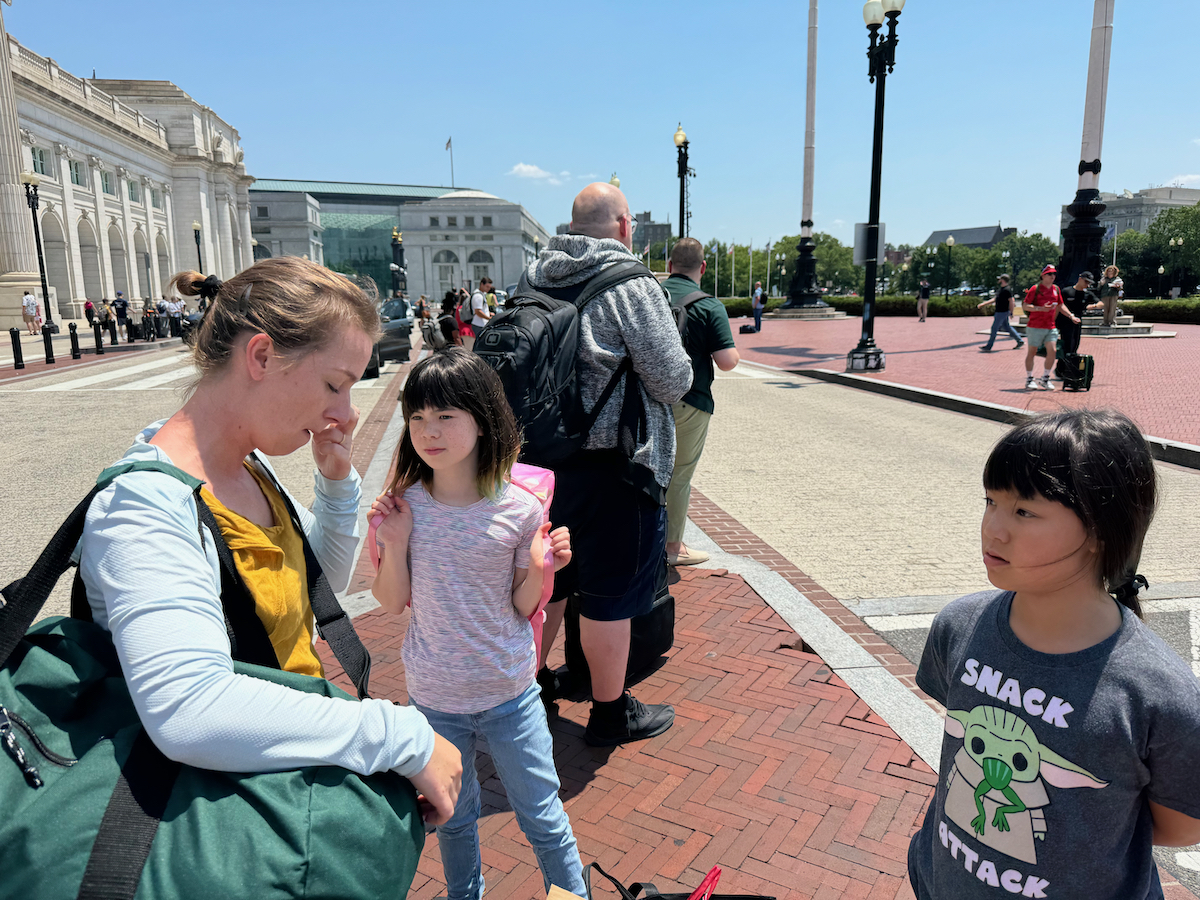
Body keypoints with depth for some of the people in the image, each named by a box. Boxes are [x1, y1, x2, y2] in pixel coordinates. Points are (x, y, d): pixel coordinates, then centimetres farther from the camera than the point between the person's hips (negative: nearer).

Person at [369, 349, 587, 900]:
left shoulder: (520, 511, -16)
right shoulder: (403, 507, -11)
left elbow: (522, 609, -6)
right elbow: (392, 603, -3)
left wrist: (541, 571, -25)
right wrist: (394, 544, -18)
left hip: (511, 693, -2)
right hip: (433, 696, 2)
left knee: (542, 816, 14)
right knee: (453, 818, 24)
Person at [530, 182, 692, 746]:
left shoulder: (534, 283, 5)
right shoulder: (632, 287, -15)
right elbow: (674, 382, -14)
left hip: (541, 459, 7)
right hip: (610, 467, -7)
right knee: (610, 594, 7)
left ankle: (532, 680, 39)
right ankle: (611, 712, 23)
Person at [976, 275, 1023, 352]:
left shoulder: (1007, 290, -17)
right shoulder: (1000, 289, 13)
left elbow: (1011, 301, -18)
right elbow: (995, 299, 22)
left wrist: (1011, 313, -17)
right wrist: (984, 304, 20)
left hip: (1002, 312, -10)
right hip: (1000, 311, 10)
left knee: (994, 328, -4)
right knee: (1007, 327, 15)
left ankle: (988, 347, 1)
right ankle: (1020, 341, 22)